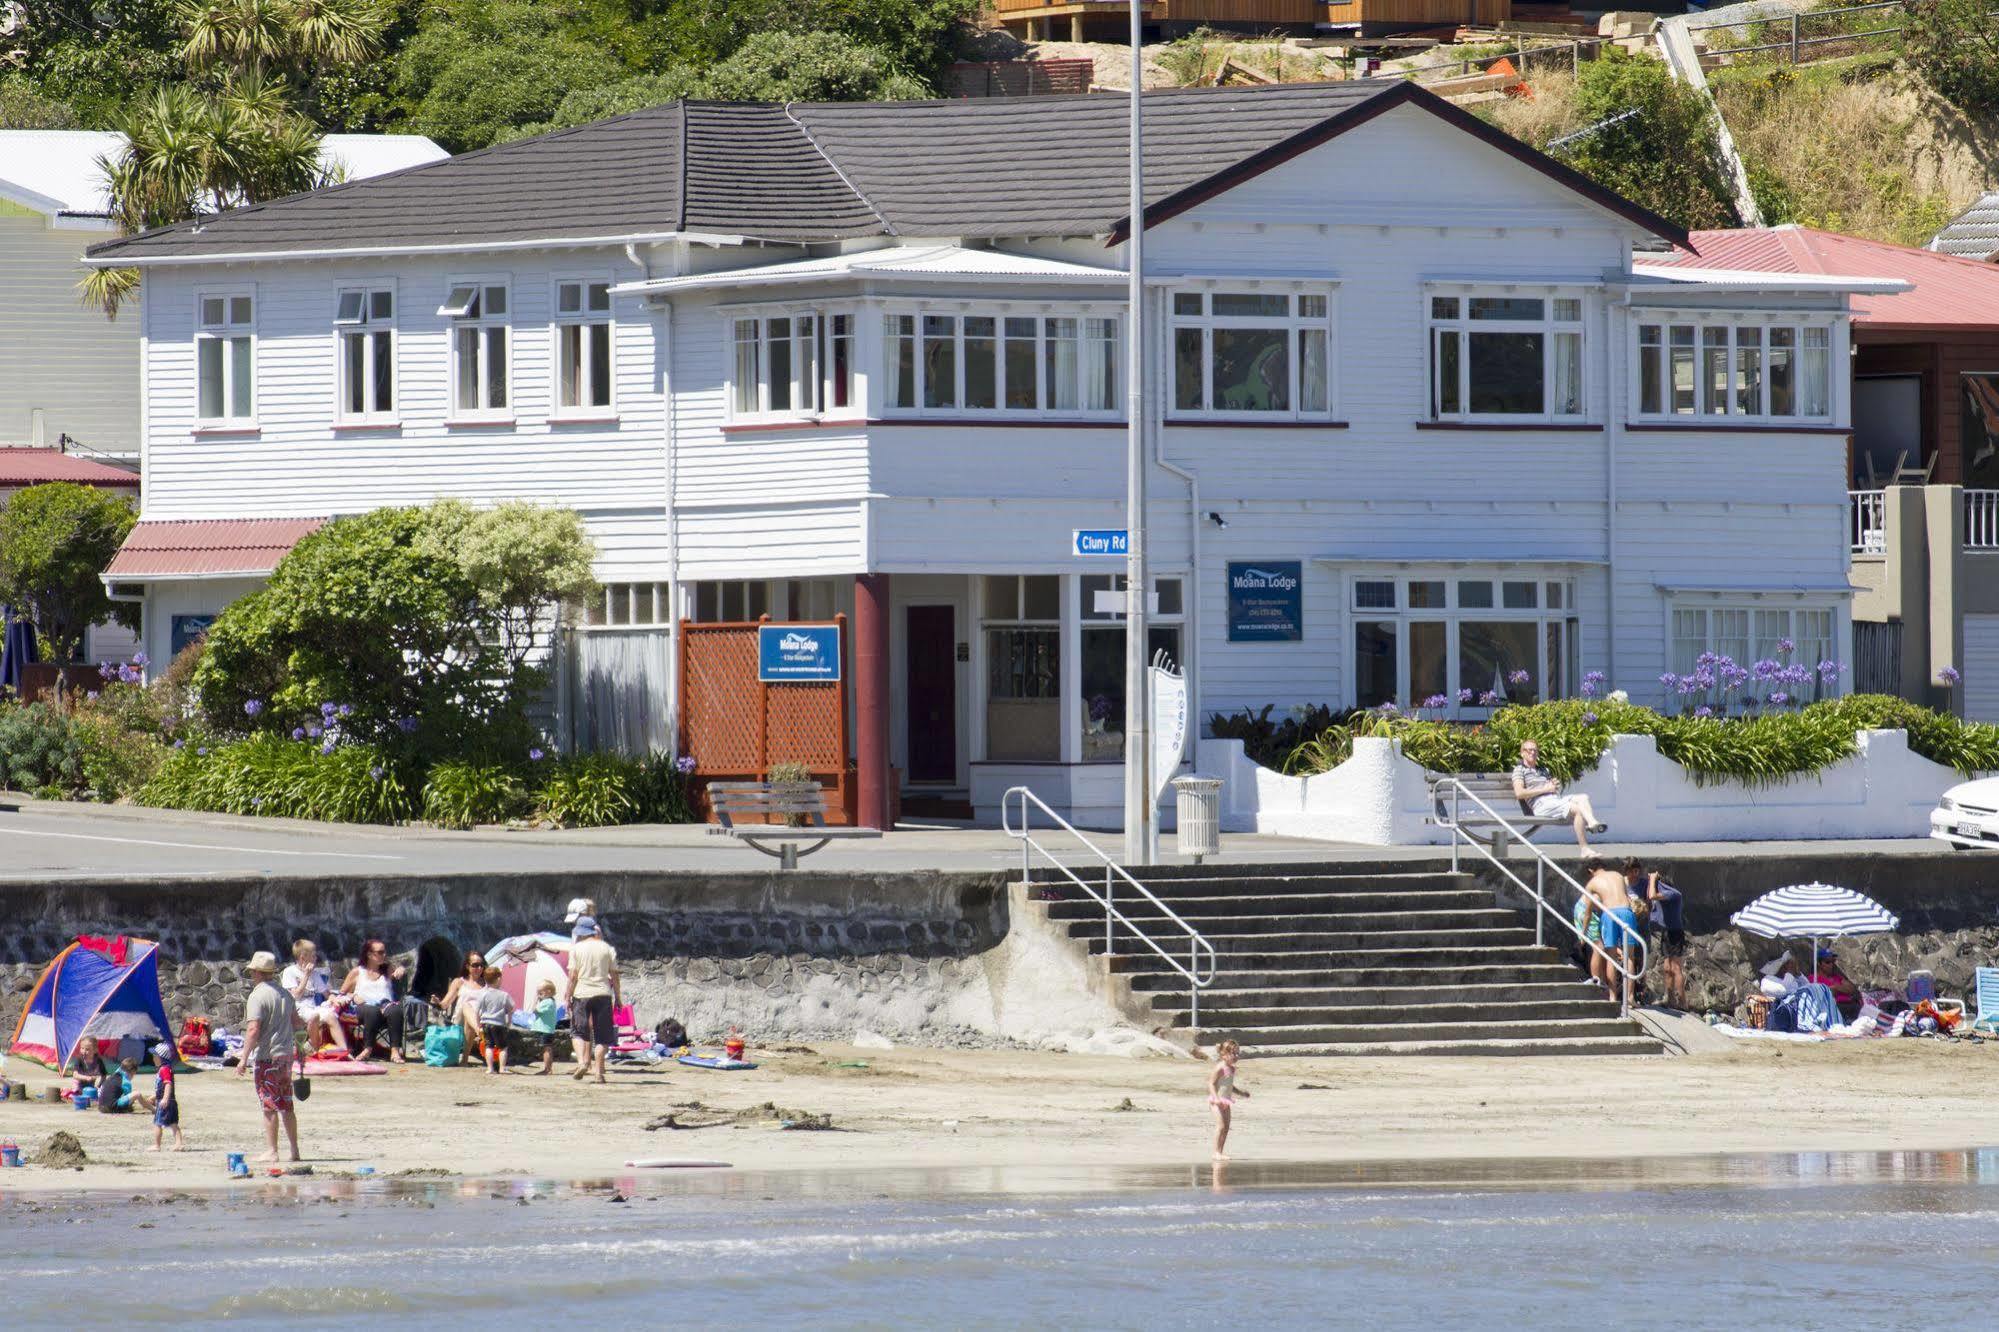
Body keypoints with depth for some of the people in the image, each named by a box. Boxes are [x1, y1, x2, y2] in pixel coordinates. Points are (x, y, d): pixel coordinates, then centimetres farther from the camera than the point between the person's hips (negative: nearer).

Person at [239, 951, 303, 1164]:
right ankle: (294, 1150, 14)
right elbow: (296, 1023, 17)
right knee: (286, 1106, 13)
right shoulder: (285, 994, 9)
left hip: (266, 1057, -7)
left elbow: (253, 1030, -20)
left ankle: (271, 1151, -5)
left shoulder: (258, 996, -14)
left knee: (269, 1106, -5)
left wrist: (244, 1059, -19)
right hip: (286, 1054, 7)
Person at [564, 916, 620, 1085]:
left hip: (582, 994, -2)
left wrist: (568, 997, 3)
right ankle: (599, 1072, 1)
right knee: (602, 1036, 5)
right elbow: (614, 976, 5)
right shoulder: (607, 949, 4)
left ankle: (582, 1062, -12)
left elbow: (573, 976, -4)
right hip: (603, 994, 2)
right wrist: (617, 997, 12)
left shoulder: (577, 949, -2)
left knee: (579, 1031, 10)